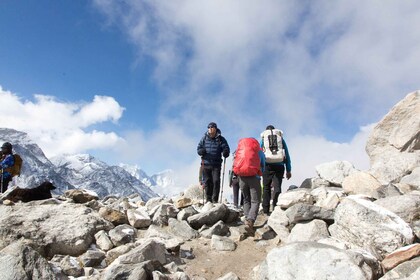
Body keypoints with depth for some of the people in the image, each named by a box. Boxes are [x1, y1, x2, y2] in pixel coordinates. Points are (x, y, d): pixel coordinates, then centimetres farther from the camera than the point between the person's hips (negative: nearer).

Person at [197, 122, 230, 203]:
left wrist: (225, 152, -23)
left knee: (216, 181, -7)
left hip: (216, 164, -2)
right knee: (207, 182, 7)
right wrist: (201, 151, -13)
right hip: (206, 163, 2)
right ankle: (208, 199, 17)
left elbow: (226, 148, 0)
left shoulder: (221, 139, 3)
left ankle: (215, 199, 4)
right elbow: (199, 148, 11)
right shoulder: (204, 138, 8)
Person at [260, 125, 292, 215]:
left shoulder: (263, 139, 16)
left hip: (267, 166, 0)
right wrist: (288, 170, 14)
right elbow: (287, 155, 13)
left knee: (266, 188, 6)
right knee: (277, 187, -1)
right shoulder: (281, 138, 18)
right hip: (279, 166, 0)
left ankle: (266, 211, 4)